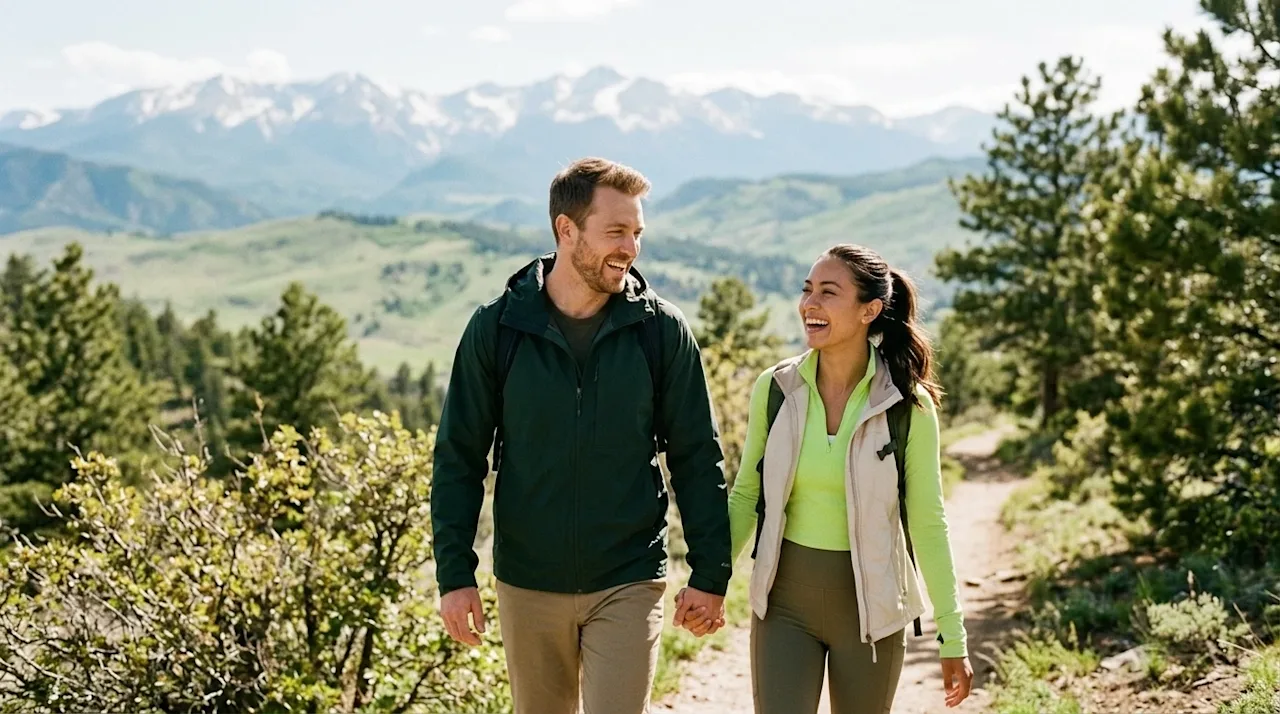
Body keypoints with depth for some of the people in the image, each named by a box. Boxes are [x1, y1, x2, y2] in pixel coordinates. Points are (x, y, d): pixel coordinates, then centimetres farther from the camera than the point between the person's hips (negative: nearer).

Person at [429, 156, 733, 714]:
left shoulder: (662, 329, -4)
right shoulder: (496, 327, -4)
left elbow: (697, 456, 1)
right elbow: (459, 457, 0)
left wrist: (710, 572, -1)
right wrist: (454, 573, -5)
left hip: (629, 584, -1)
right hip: (527, 584, 1)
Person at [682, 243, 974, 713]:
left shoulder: (908, 405, -10)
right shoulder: (775, 388, -4)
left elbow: (927, 521, -5)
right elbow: (746, 495, 6)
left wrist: (953, 637, -3)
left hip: (869, 605, -1)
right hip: (784, 602, 1)